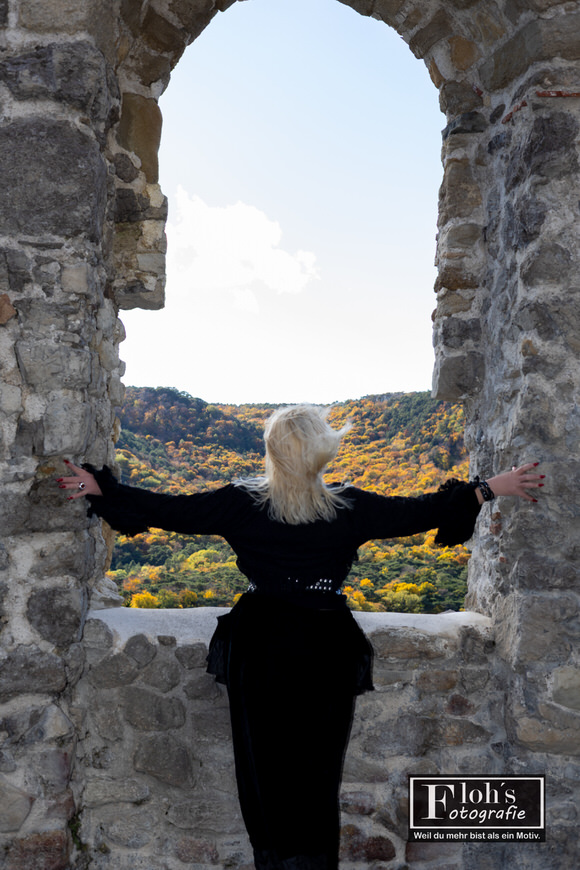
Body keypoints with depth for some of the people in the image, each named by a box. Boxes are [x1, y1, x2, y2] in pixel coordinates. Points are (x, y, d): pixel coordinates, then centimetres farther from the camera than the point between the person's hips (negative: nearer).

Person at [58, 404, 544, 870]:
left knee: (264, 756, 15)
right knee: (317, 764, 14)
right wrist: (492, 488, 4)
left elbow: (173, 511, -5)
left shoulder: (243, 503, -9)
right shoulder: (350, 509, -10)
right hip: (326, 652, 0)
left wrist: (101, 489, 6)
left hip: (260, 648, 1)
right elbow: (421, 512, -5)